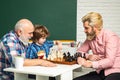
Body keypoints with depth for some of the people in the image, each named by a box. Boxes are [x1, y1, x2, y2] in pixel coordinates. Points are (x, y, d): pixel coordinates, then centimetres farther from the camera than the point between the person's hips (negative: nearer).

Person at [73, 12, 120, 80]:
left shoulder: (110, 37, -16)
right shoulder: (90, 38, 5)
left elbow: (109, 61, -25)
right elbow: (79, 52, 12)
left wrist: (90, 64, -35)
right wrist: (88, 56, -9)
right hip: (100, 72, 6)